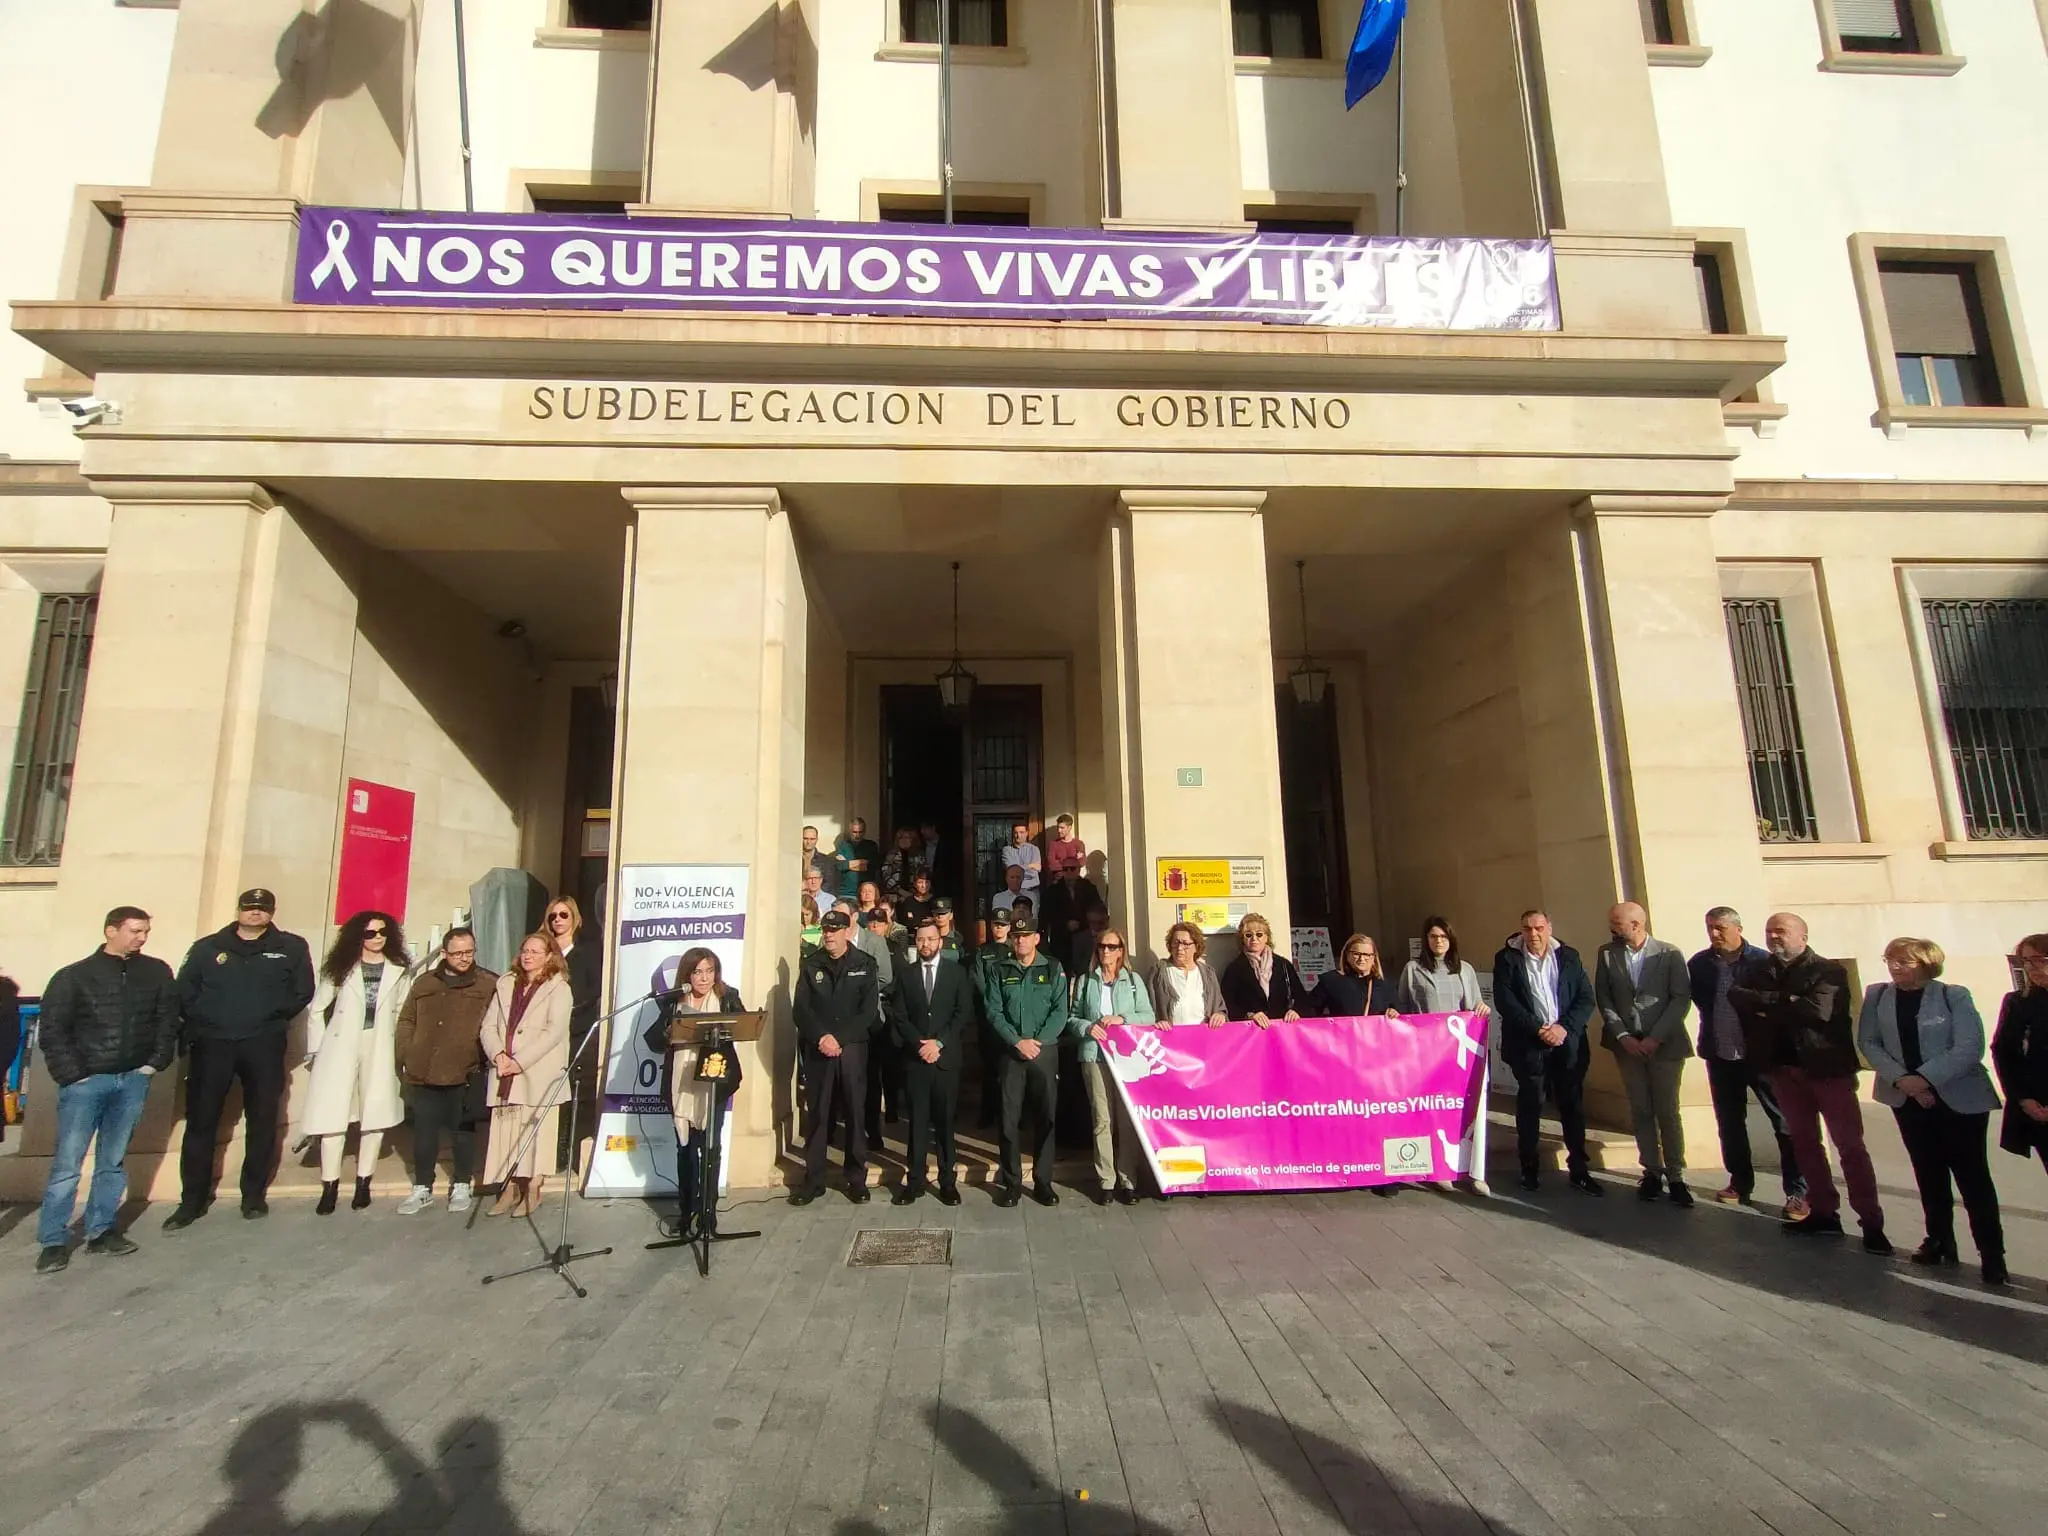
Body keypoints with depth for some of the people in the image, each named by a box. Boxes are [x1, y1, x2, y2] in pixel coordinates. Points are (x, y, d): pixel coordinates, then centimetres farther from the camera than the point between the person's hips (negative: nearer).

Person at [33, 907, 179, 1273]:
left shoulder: (157, 973, 4)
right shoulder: (74, 976, -2)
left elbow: (167, 1020, 9)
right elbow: (52, 1031, -3)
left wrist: (157, 1061, 1)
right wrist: (71, 1074, -9)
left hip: (133, 1080, 2)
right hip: (86, 1081, -2)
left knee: (113, 1161, 10)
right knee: (67, 1163, -1)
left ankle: (102, 1230, 20)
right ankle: (53, 1240, 10)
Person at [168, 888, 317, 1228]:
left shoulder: (292, 947, 5)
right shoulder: (208, 947, 9)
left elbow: (302, 991, 4)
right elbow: (184, 992, 4)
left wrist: (273, 1019, -2)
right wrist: (202, 1023, -4)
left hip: (264, 1046, -1)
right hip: (212, 1044, 1)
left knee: (262, 1121, 6)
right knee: (201, 1122, 4)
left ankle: (254, 1195, 18)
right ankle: (192, 1200, 16)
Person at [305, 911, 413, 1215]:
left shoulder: (397, 970, 6)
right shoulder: (341, 968, 6)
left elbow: (401, 1012, 5)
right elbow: (318, 1010, 8)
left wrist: (401, 1048, -3)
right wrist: (316, 1048, 2)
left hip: (380, 1049, 1)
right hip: (340, 1048, 0)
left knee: (375, 1116, 4)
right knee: (333, 1115, -2)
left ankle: (363, 1183, 15)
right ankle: (330, 1186, 8)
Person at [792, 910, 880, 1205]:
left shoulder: (865, 964, 3)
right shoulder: (811, 964, 8)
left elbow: (869, 1009, -4)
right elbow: (801, 1008, 1)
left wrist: (839, 1039, -12)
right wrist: (822, 1037, -13)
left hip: (852, 1048, -1)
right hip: (817, 1050, 1)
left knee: (856, 1113, 2)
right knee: (817, 1114, 4)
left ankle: (857, 1179, 12)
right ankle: (813, 1179, 14)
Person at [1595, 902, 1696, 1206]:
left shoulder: (1670, 954, -4)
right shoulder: (1606, 953, 3)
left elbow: (1682, 999, -8)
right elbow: (1603, 998, 3)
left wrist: (1656, 1037, -14)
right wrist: (1623, 1036, -7)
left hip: (1664, 1043, -2)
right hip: (1627, 1043, 2)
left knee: (1667, 1112, 1)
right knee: (1640, 1112, 7)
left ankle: (1675, 1176, 11)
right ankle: (1652, 1172, 15)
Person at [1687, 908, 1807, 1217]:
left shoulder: (1762, 961, -10)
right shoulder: (1698, 964, -1)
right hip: (1720, 1055, 4)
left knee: (1784, 1121, 0)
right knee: (1729, 1123, 13)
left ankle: (1797, 1191, 9)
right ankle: (1740, 1183, 26)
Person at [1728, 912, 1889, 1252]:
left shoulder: (1828, 971, -8)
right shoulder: (1757, 970, 6)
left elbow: (1819, 1010, -23)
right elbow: (1737, 996, -9)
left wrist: (1768, 1006, -11)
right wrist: (1786, 1001, -18)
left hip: (1828, 1066, -5)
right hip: (1784, 1069, 5)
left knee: (1850, 1146, -1)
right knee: (1804, 1142, 12)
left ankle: (1872, 1223, 7)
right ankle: (1823, 1213, 23)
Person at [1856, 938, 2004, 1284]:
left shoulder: (1954, 996, -7)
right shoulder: (1877, 996, 3)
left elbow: (1970, 1047, -14)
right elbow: (1868, 1043, 1)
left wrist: (1925, 1078, -20)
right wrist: (1901, 1079, -12)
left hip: (1960, 1098, -3)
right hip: (1907, 1098, 3)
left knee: (1972, 1175, -1)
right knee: (1928, 1173, 11)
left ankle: (1992, 1254, 7)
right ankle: (1939, 1240, 21)